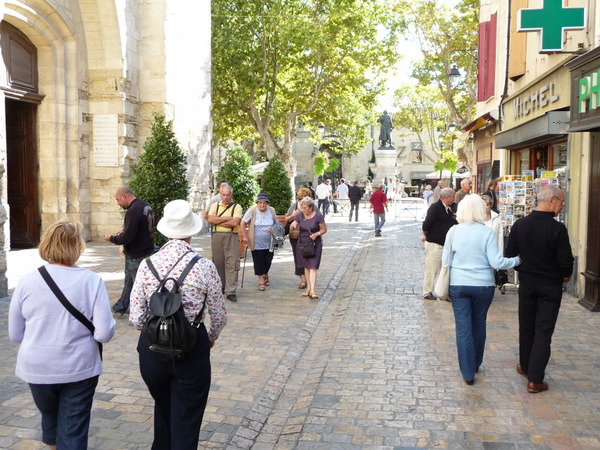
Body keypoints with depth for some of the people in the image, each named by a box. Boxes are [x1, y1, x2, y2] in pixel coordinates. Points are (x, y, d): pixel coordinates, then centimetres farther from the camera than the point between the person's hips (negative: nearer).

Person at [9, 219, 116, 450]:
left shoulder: (28, 280, -9)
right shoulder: (91, 280, -14)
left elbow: (15, 334, 0)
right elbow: (105, 333, -15)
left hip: (37, 369, 3)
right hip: (79, 369, -2)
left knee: (50, 419, 27)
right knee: (74, 431, 11)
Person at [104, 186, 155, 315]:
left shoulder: (133, 210, -23)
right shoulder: (145, 206, 7)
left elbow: (128, 237, -24)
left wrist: (112, 239, -8)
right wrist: (124, 231, 12)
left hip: (137, 255, -10)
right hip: (147, 250, 10)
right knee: (128, 281, 22)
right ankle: (120, 307, 36)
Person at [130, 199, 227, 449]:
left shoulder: (148, 264, -8)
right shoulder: (204, 267, -13)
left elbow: (136, 319, -5)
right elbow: (219, 316, -4)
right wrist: (212, 336, 17)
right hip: (192, 350, -3)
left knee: (163, 410, 28)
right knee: (186, 422, 12)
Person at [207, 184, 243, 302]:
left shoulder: (237, 207, 4)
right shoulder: (215, 206, 13)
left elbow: (235, 222, -11)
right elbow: (210, 219, -4)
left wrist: (218, 221, -7)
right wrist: (228, 218, -8)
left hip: (231, 237, -3)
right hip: (217, 236, 3)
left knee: (232, 263, -8)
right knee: (218, 262, 8)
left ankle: (230, 291, -7)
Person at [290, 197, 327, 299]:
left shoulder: (318, 216, -9)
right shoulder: (299, 215, 0)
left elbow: (324, 229, -2)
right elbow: (292, 227, -1)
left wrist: (317, 234, -20)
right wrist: (293, 226, -24)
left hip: (315, 244, -4)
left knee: (313, 267, -10)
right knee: (306, 267, 11)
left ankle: (313, 291, -12)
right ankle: (309, 288, 22)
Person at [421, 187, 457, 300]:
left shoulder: (451, 208, 10)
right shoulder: (435, 208, -15)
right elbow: (426, 225, -18)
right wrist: (426, 236, -4)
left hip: (446, 244, 8)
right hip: (434, 244, -8)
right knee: (431, 269, 0)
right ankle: (427, 292, 11)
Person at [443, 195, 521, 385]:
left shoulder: (454, 231, -3)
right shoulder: (487, 232, -9)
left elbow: (445, 259, 3)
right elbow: (496, 262, -13)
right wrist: (517, 260, 4)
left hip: (458, 284, 0)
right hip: (483, 285, 0)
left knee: (463, 329, 5)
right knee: (479, 325, 18)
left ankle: (468, 373, 7)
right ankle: (475, 364, 34)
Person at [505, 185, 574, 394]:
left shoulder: (519, 225, -5)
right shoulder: (557, 228, -19)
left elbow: (510, 255, 0)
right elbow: (565, 260, -16)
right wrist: (565, 277, 4)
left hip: (526, 283, 4)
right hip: (550, 286, -4)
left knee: (526, 327, 19)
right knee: (543, 332, 3)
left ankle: (526, 367, 34)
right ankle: (535, 379, 4)